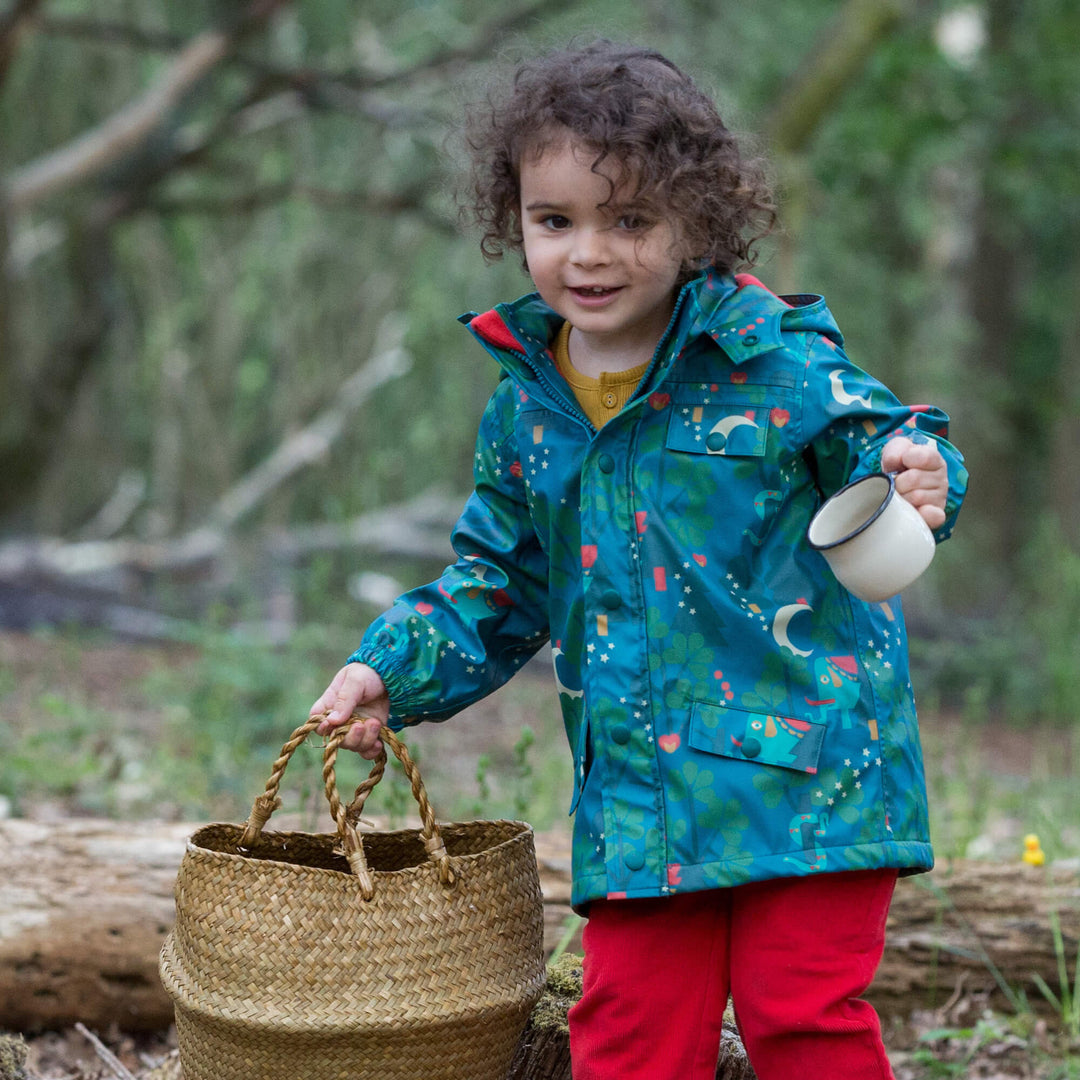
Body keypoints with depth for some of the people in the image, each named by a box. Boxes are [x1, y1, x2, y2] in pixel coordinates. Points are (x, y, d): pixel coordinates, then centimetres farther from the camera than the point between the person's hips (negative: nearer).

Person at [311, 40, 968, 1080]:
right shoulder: (527, 406, 7)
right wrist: (393, 666, 7)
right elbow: (499, 580, 18)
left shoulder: (776, 358, -9)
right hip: (636, 789, 4)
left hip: (805, 761, -4)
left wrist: (914, 479, -27)